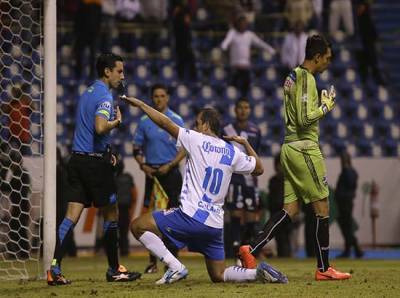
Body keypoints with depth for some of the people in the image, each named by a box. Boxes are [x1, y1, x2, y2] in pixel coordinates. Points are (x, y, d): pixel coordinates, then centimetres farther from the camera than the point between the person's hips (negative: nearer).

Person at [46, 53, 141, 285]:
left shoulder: (88, 93, 17)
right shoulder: (105, 96, -12)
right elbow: (100, 127, -27)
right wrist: (117, 121, -8)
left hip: (78, 160, 8)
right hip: (96, 162, -8)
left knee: (72, 215, 0)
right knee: (111, 213, 6)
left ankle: (55, 268, -11)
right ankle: (114, 270, 14)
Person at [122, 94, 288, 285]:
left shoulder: (197, 140, -5)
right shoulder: (232, 152, 10)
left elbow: (165, 123, -3)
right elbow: (258, 169, 23)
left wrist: (140, 104, 7)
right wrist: (245, 143, 33)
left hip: (191, 217, -7)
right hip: (215, 224, 7)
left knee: (138, 226, 1)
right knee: (218, 275, 17)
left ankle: (175, 267, -9)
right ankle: (258, 272, -7)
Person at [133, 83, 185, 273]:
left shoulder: (176, 120, 1)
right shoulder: (144, 121, 7)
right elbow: (136, 148, 11)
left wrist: (169, 166, -12)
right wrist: (142, 165, -5)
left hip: (171, 172, -2)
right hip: (151, 172, 2)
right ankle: (153, 261, 5)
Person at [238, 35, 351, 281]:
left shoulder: (293, 76, 17)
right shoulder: (307, 79, -14)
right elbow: (305, 118, -20)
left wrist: (322, 105, 15)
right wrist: (326, 106, -6)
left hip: (290, 148, 10)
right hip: (305, 149, -10)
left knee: (291, 208, 6)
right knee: (322, 207, -2)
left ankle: (252, 250, -6)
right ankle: (324, 268, 2)